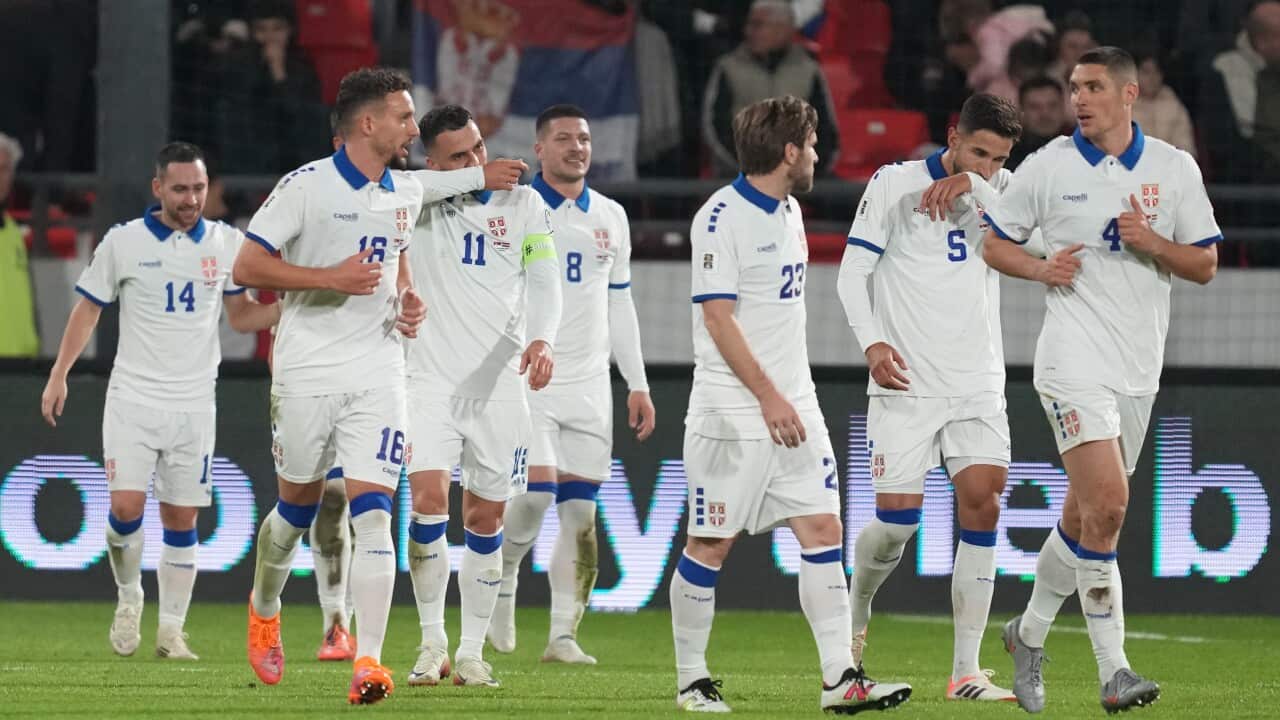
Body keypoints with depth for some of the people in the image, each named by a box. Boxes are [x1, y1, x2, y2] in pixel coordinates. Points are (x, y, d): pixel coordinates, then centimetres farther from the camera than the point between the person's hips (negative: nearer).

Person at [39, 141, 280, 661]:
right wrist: (59, 375, 3)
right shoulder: (123, 242, -2)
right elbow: (89, 308, 7)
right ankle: (128, 597, 14)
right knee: (125, 507, -12)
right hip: (132, 399, -2)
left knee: (181, 518, 2)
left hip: (194, 405, 2)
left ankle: (171, 630, 9)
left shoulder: (227, 243, 4)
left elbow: (242, 316, 13)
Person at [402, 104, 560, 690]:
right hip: (430, 378, -1)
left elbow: (543, 281, 2)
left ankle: (472, 651, 14)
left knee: (485, 518, 4)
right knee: (428, 497, -16)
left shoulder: (522, 203, 4)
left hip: (499, 382, 1)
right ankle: (432, 642, -4)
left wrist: (541, 338, -17)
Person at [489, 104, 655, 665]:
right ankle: (502, 580, 9)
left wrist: (638, 384, 14)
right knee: (535, 490, -18)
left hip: (589, 383, 4)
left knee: (579, 510, 0)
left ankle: (563, 634, 3)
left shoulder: (611, 217, 12)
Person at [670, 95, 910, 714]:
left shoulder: (788, 211, 14)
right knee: (711, 544, 0)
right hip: (731, 413, -8)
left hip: (792, 407, 8)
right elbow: (717, 316, -16)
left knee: (822, 529, -1)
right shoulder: (722, 217, -12)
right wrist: (768, 396, -19)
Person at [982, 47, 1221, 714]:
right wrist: (1042, 268, -11)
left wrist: (1151, 242, -12)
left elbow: (1205, 265, 6)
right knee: (1106, 507, -18)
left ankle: (1029, 633, 34)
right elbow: (994, 244, 9)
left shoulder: (1174, 169, 4)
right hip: (1074, 358, -4)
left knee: (1084, 517, 12)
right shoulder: (1048, 166, -1)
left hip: (1139, 369, 4)